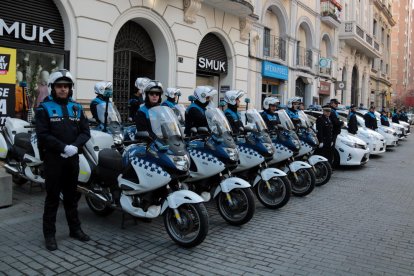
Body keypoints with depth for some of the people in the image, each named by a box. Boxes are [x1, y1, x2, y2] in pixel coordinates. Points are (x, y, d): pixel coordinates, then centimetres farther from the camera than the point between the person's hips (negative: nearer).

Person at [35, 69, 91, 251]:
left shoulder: (77, 108, 9)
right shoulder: (44, 108, -3)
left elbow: (85, 132, 4)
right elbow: (43, 135, -12)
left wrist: (75, 146, -14)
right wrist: (64, 147, -20)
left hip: (73, 158, 4)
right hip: (53, 158, -4)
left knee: (71, 195, 14)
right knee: (52, 197, 3)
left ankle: (75, 229, 25)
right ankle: (49, 234, 13)